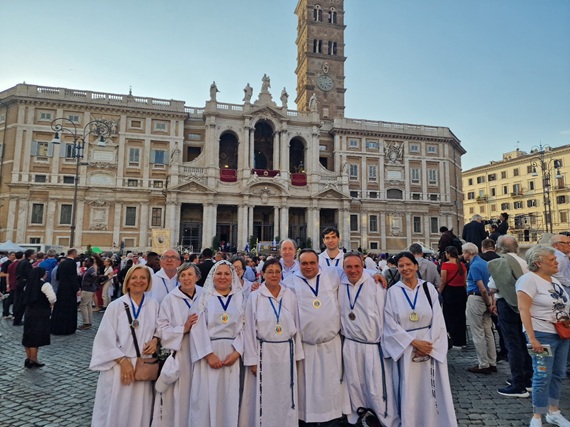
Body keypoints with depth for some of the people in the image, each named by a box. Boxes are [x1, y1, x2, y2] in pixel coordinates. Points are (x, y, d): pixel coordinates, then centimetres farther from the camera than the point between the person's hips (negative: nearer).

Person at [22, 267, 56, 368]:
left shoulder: (30, 284, 8)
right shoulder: (45, 285, -15)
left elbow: (26, 298, 19)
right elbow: (52, 298, -25)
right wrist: (50, 305, -3)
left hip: (29, 312, 8)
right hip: (40, 314, -8)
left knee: (28, 336, 15)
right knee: (36, 337, 1)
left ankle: (28, 359, 25)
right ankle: (33, 360, 9)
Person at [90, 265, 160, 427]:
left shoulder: (153, 305, 2)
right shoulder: (116, 305, -7)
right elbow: (106, 338, -8)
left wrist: (155, 340, -7)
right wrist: (123, 360, -12)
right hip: (118, 365, -2)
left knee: (139, 412, 10)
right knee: (114, 411, 5)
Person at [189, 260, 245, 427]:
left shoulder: (240, 298, 7)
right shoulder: (204, 298, 1)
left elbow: (244, 327, 3)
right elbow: (198, 328, -6)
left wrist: (237, 352, -8)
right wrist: (209, 354, -13)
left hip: (232, 354, 2)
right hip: (208, 352, -2)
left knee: (229, 397, 7)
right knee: (206, 397, 2)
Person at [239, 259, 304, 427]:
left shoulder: (290, 296, 1)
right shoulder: (255, 296, -6)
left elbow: (295, 325, 7)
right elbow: (249, 329, -4)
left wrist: (296, 354, 7)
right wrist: (252, 359, -6)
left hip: (286, 351, 3)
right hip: (264, 351, -2)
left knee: (286, 396, 11)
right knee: (264, 395, 6)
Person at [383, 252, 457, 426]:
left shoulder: (428, 288, 2)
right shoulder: (393, 292, -3)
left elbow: (438, 319, 0)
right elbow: (391, 324, -6)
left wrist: (429, 343, -10)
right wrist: (414, 342, -13)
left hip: (430, 345, 1)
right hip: (405, 348, -1)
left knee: (431, 391, 6)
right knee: (409, 392, 5)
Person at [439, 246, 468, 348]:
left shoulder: (446, 265, -12)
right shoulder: (462, 265, 3)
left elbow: (443, 282, -11)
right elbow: (465, 281, 8)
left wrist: (439, 293, -2)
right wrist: (463, 291, 18)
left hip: (450, 292, -5)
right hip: (461, 292, 5)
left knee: (451, 317, 6)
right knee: (461, 316, 15)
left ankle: (456, 342, 10)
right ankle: (463, 341, 23)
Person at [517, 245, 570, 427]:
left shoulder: (554, 280, 12)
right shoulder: (529, 279, -14)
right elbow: (523, 309, -19)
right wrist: (531, 338, -23)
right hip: (543, 336, -8)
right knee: (543, 377, -2)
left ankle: (554, 412, 31)